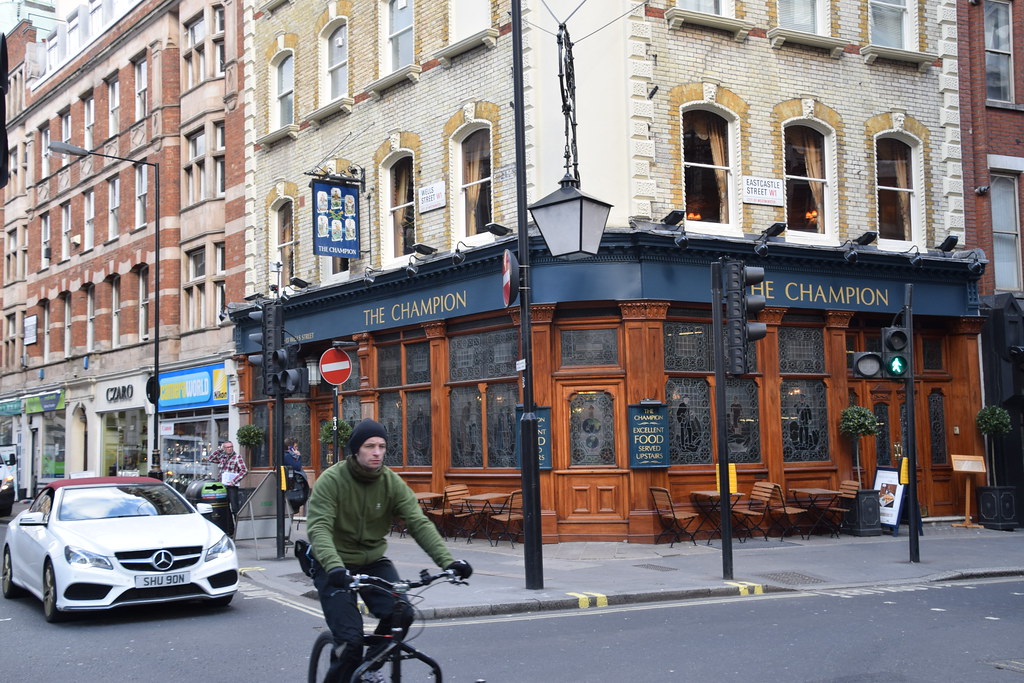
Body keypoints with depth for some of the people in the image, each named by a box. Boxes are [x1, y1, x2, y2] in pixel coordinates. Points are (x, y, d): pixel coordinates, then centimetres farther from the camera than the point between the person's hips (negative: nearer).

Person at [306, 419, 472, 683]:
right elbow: (319, 529, -28)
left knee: (401, 614, -19)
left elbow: (419, 523, -14)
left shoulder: (392, 483, -7)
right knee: (350, 639, -16)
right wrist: (334, 567, -46)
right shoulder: (331, 480, -17)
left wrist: (448, 561, -28)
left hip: (372, 561, 4)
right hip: (335, 567, -4)